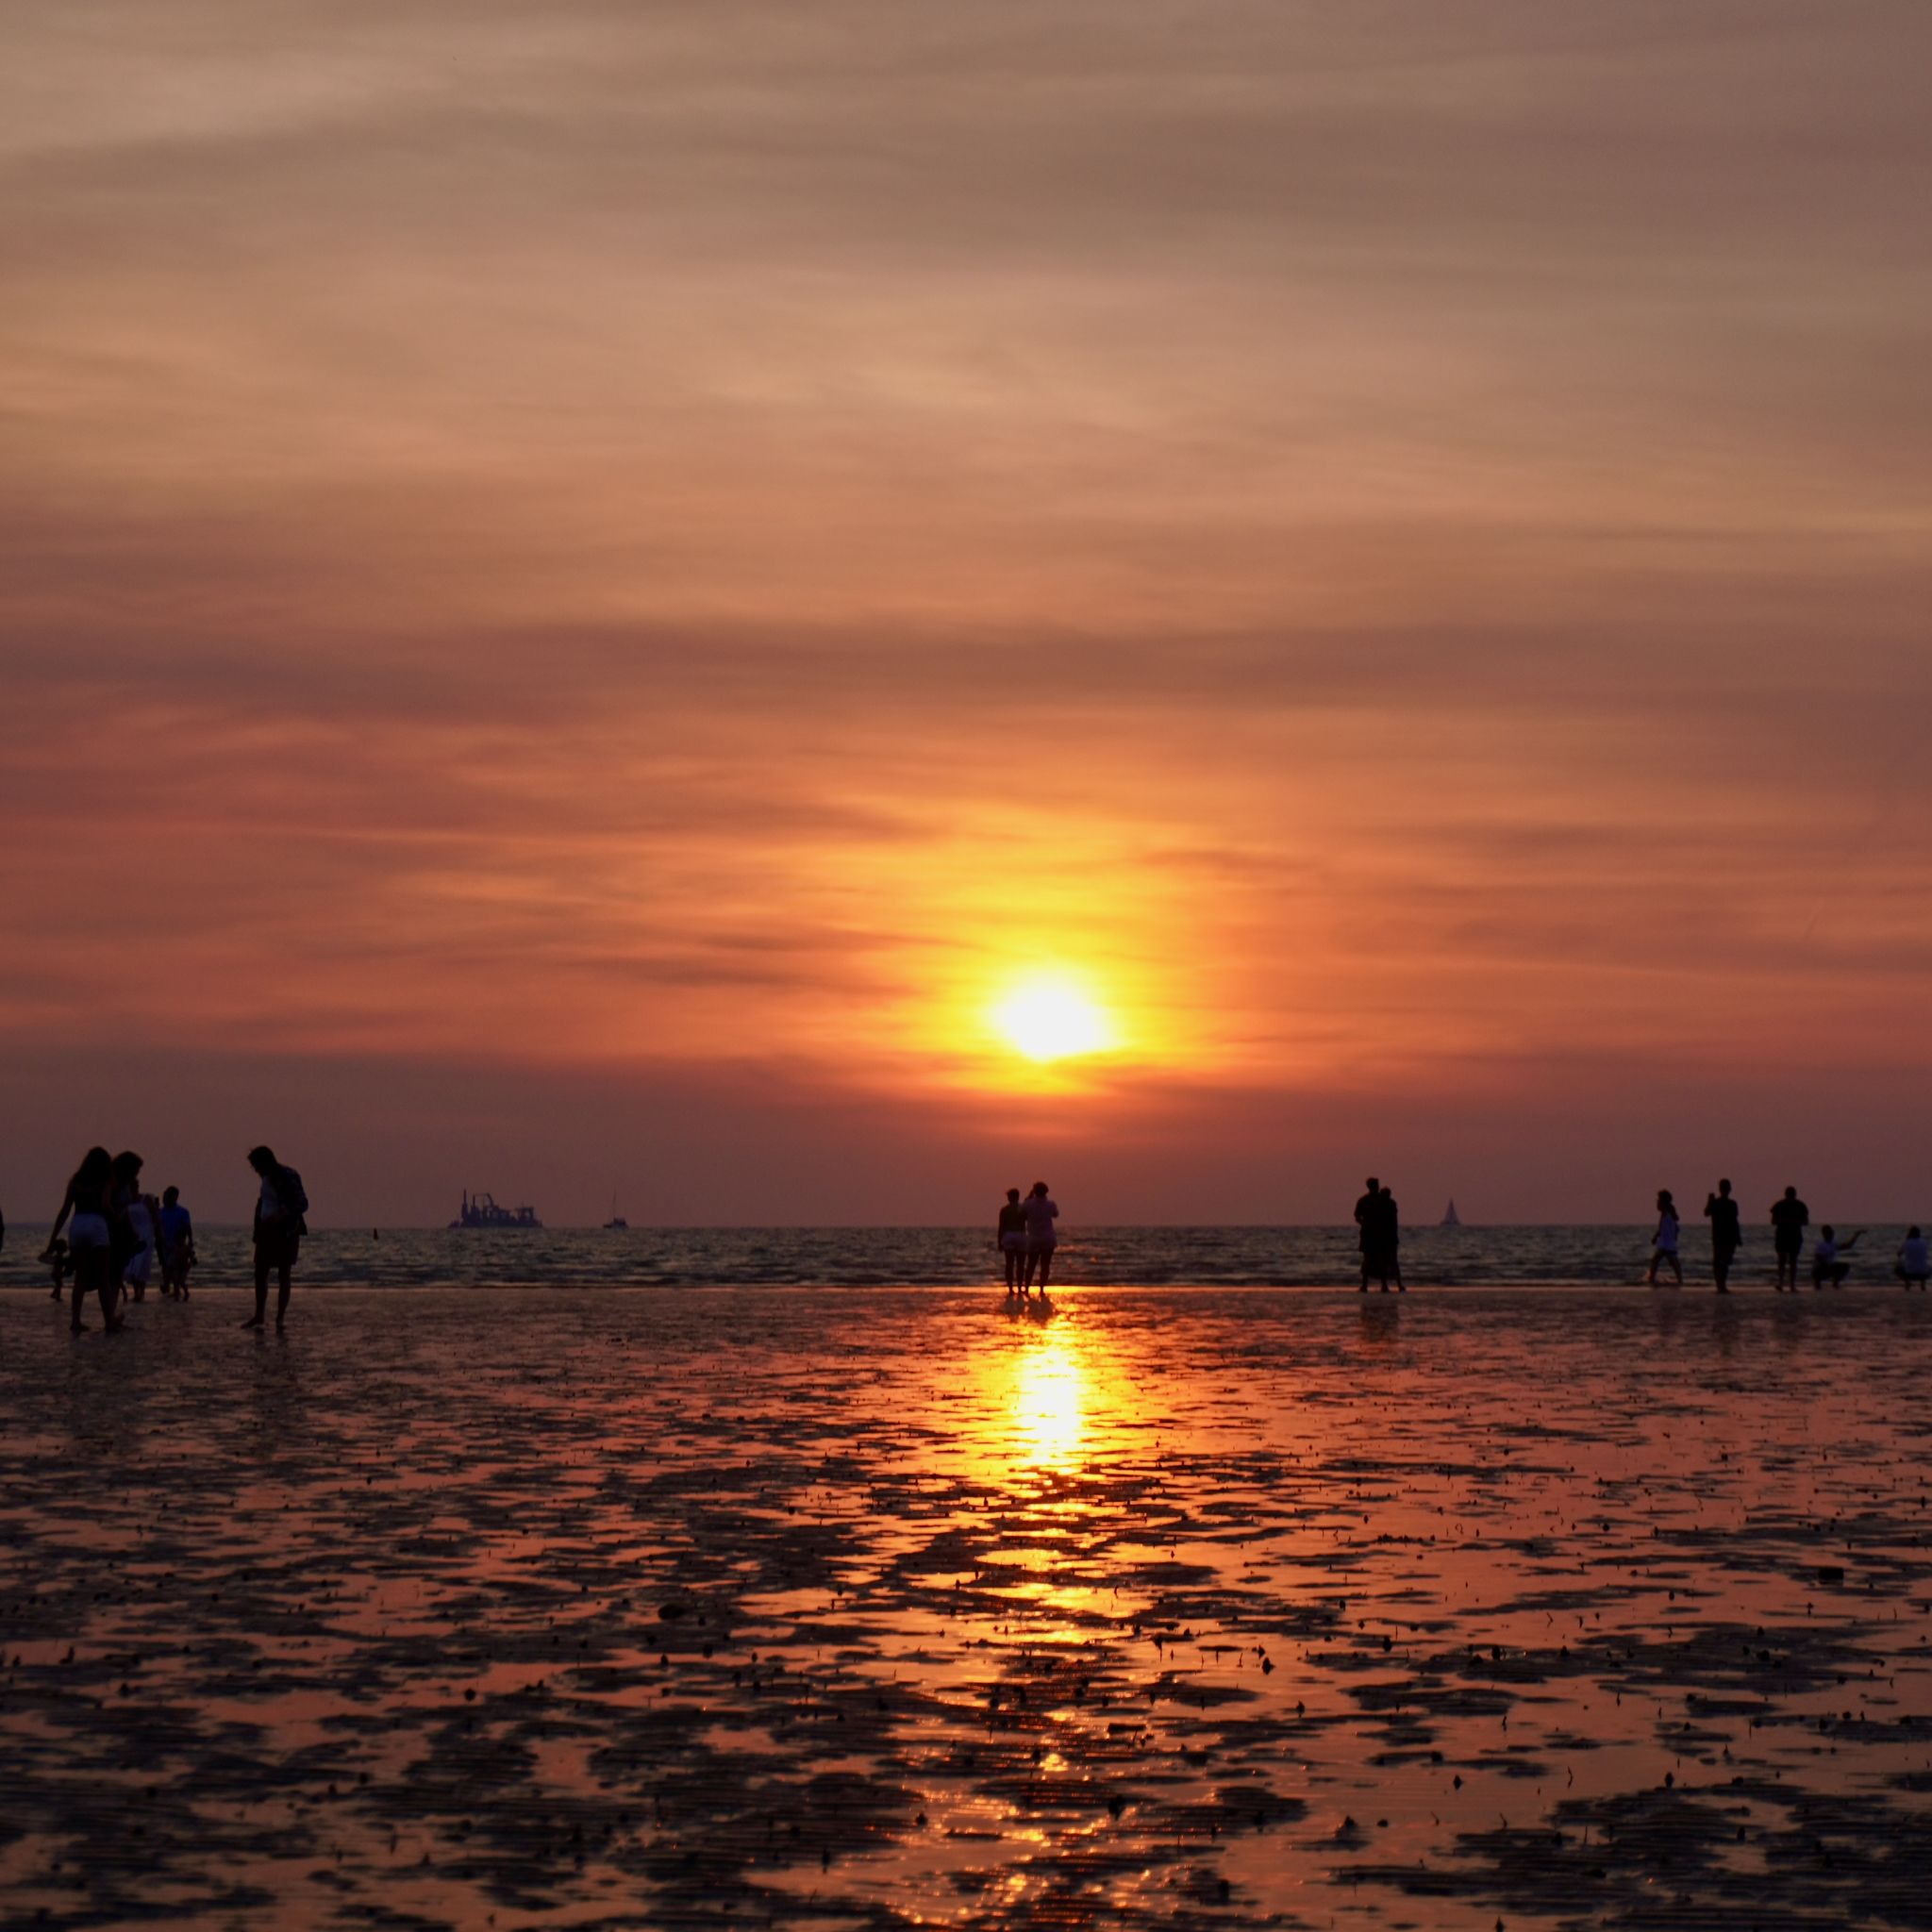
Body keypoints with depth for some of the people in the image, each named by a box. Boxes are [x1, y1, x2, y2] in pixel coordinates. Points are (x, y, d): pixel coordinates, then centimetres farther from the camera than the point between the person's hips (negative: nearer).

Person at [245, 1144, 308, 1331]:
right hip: (267, 1231, 8)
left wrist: (280, 1218, -31)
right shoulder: (267, 1179, 9)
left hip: (286, 1232, -7)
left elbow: (303, 1204, -20)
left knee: (283, 1276, -1)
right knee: (260, 1274, 8)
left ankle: (280, 1319, 3)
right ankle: (259, 1315, 18)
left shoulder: (288, 1177, -14)